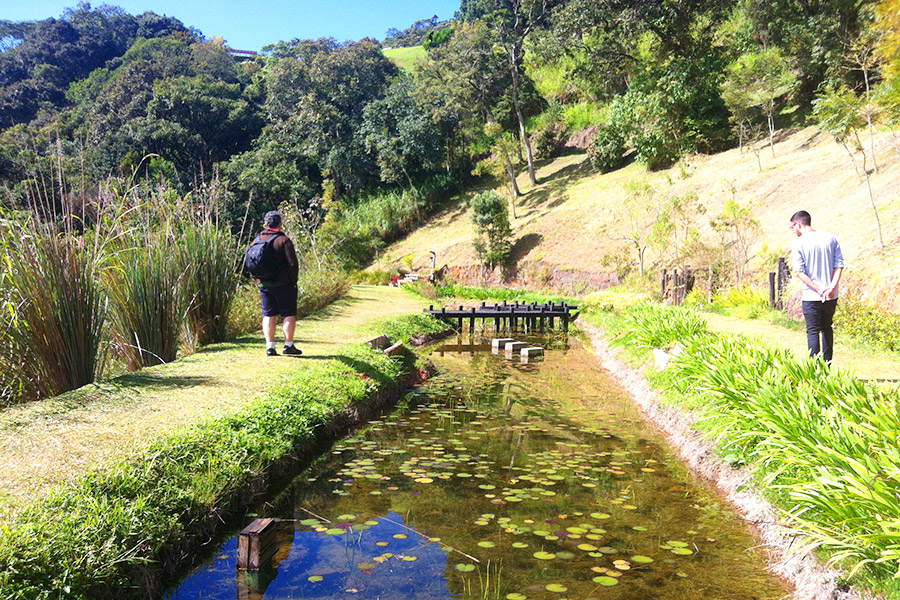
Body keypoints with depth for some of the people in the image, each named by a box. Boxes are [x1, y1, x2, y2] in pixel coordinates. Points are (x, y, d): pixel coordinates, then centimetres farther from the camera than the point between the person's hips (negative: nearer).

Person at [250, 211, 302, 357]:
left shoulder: (257, 240, 8)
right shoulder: (283, 240, -9)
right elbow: (292, 263, -13)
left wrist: (257, 281, 18)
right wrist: (293, 281, -1)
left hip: (263, 285, 5)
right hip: (283, 284, -5)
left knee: (268, 315, 8)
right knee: (289, 314, 5)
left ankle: (270, 347, 5)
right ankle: (288, 345, 5)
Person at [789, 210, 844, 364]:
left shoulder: (798, 243, -8)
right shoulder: (830, 238, 5)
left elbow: (799, 272, -14)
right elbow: (839, 265, 0)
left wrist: (819, 290, -14)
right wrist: (831, 288, -9)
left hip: (811, 297, -5)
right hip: (832, 297, 5)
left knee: (812, 332, 4)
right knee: (827, 328, 19)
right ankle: (827, 365, 26)